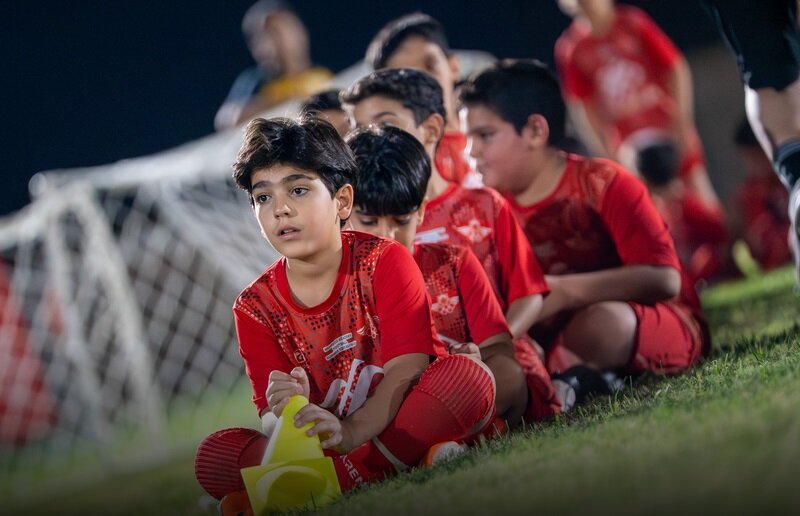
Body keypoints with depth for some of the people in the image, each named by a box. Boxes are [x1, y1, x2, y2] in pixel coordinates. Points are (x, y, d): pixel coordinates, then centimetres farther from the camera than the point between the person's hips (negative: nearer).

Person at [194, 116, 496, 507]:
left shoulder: (386, 262, -5)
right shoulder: (255, 308, 3)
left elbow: (407, 368, -15)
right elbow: (268, 413, -4)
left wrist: (350, 432, -34)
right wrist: (281, 412, -31)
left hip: (397, 427, -2)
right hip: (315, 447, 2)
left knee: (468, 375, -30)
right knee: (213, 455, -22)